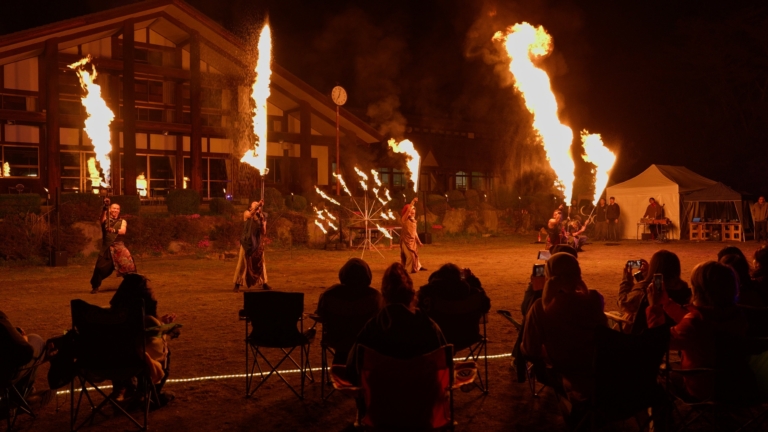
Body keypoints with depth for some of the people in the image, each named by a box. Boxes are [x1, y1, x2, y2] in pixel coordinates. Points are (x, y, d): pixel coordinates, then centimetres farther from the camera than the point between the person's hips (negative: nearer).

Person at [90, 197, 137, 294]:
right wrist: (105, 207, -39)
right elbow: (103, 214, -18)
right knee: (100, 268, -3)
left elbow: (123, 231, -11)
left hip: (119, 247, 0)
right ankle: (95, 286, 17)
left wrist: (114, 230, -33)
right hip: (107, 248, 0)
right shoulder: (105, 219, 6)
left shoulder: (122, 221, 8)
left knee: (128, 264, -14)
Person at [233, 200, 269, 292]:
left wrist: (262, 222, -15)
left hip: (258, 243, 3)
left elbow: (264, 233, -4)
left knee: (260, 263, 7)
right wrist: (257, 205, -41)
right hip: (247, 242, -3)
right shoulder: (246, 213, -6)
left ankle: (264, 283, 16)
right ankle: (237, 284, 4)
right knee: (242, 263, -3)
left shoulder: (262, 217, 2)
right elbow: (250, 215, -32)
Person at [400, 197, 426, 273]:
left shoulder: (413, 220, 11)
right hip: (406, 239, -8)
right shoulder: (404, 219, -10)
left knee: (415, 254, 17)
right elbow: (408, 210, -29)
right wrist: (413, 202, -30)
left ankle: (417, 267, 32)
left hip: (413, 239, 8)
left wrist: (418, 241, 17)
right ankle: (409, 269, 1)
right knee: (410, 254, -10)